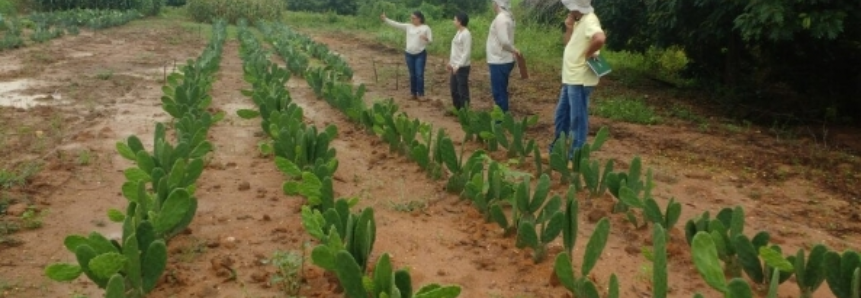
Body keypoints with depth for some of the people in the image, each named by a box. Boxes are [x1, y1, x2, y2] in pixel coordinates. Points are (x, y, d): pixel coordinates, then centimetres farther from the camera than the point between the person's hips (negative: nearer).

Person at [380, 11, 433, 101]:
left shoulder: (425, 28, -4)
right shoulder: (408, 26, 5)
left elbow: (430, 40, -6)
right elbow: (396, 24, 0)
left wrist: (426, 39, -28)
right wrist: (385, 19, -9)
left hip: (420, 54, -4)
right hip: (409, 54, 4)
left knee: (419, 74, -5)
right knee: (412, 74, 10)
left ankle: (421, 94, 4)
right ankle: (413, 93, 20)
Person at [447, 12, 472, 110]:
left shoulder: (466, 34, -17)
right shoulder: (458, 32, 12)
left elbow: (466, 53, -20)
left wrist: (458, 66, -22)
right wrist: (450, 62, 20)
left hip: (462, 67, -10)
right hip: (455, 66, 10)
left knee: (462, 91, -4)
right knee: (454, 89, 17)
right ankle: (457, 110, 29)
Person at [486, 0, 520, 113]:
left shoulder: (501, 18, -18)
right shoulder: (506, 17, 13)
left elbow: (504, 41, -26)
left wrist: (514, 50, -11)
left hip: (499, 62, -10)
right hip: (501, 61, 10)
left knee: (498, 92, -4)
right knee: (501, 92, 16)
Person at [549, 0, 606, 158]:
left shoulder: (589, 20, -18)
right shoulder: (578, 22, 12)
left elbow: (599, 39, -36)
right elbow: (567, 43, 17)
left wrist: (588, 53, -21)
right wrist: (569, 28, 1)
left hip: (580, 79, -10)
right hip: (570, 78, 10)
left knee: (577, 117, 0)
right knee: (561, 114, 21)